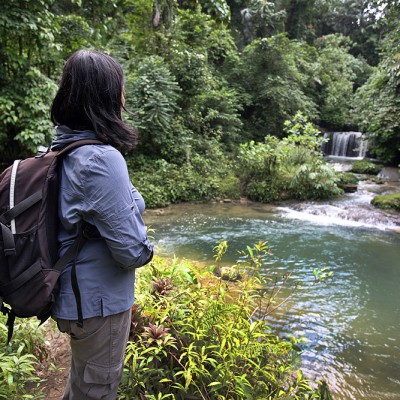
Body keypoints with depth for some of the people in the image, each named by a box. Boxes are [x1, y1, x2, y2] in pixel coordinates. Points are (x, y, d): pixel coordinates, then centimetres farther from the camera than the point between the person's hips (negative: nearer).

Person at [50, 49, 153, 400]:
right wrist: (146, 249, -5)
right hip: (98, 302, -8)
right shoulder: (102, 160, -27)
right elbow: (130, 250, -26)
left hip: (71, 295, 8)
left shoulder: (61, 149, 0)